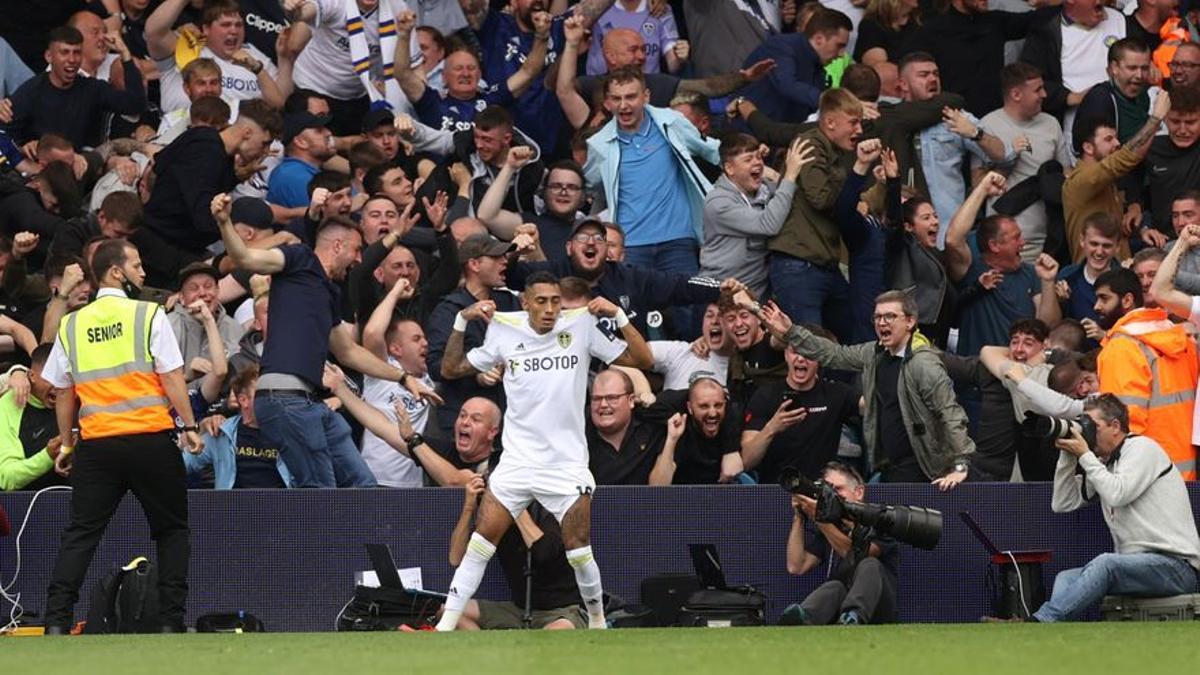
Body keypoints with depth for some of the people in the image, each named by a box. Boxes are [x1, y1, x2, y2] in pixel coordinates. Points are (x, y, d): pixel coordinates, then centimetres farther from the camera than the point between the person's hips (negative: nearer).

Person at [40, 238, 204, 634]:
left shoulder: (72, 326, 9)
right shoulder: (149, 316, -2)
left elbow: (63, 392, 14)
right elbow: (171, 377, -5)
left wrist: (66, 443, 22)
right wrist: (190, 427, -1)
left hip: (96, 442, 3)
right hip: (151, 438, -3)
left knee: (80, 533, 4)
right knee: (171, 529, 10)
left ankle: (57, 620, -7)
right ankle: (171, 620, 6)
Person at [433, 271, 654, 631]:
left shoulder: (580, 328, -2)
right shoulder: (505, 333, 2)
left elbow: (642, 360, -2)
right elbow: (451, 370, 9)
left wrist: (618, 316, -14)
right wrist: (462, 322, -3)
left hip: (567, 463, -1)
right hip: (517, 462, 1)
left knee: (579, 551, -6)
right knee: (481, 542, -6)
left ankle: (598, 622, 15)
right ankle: (445, 625, -4)